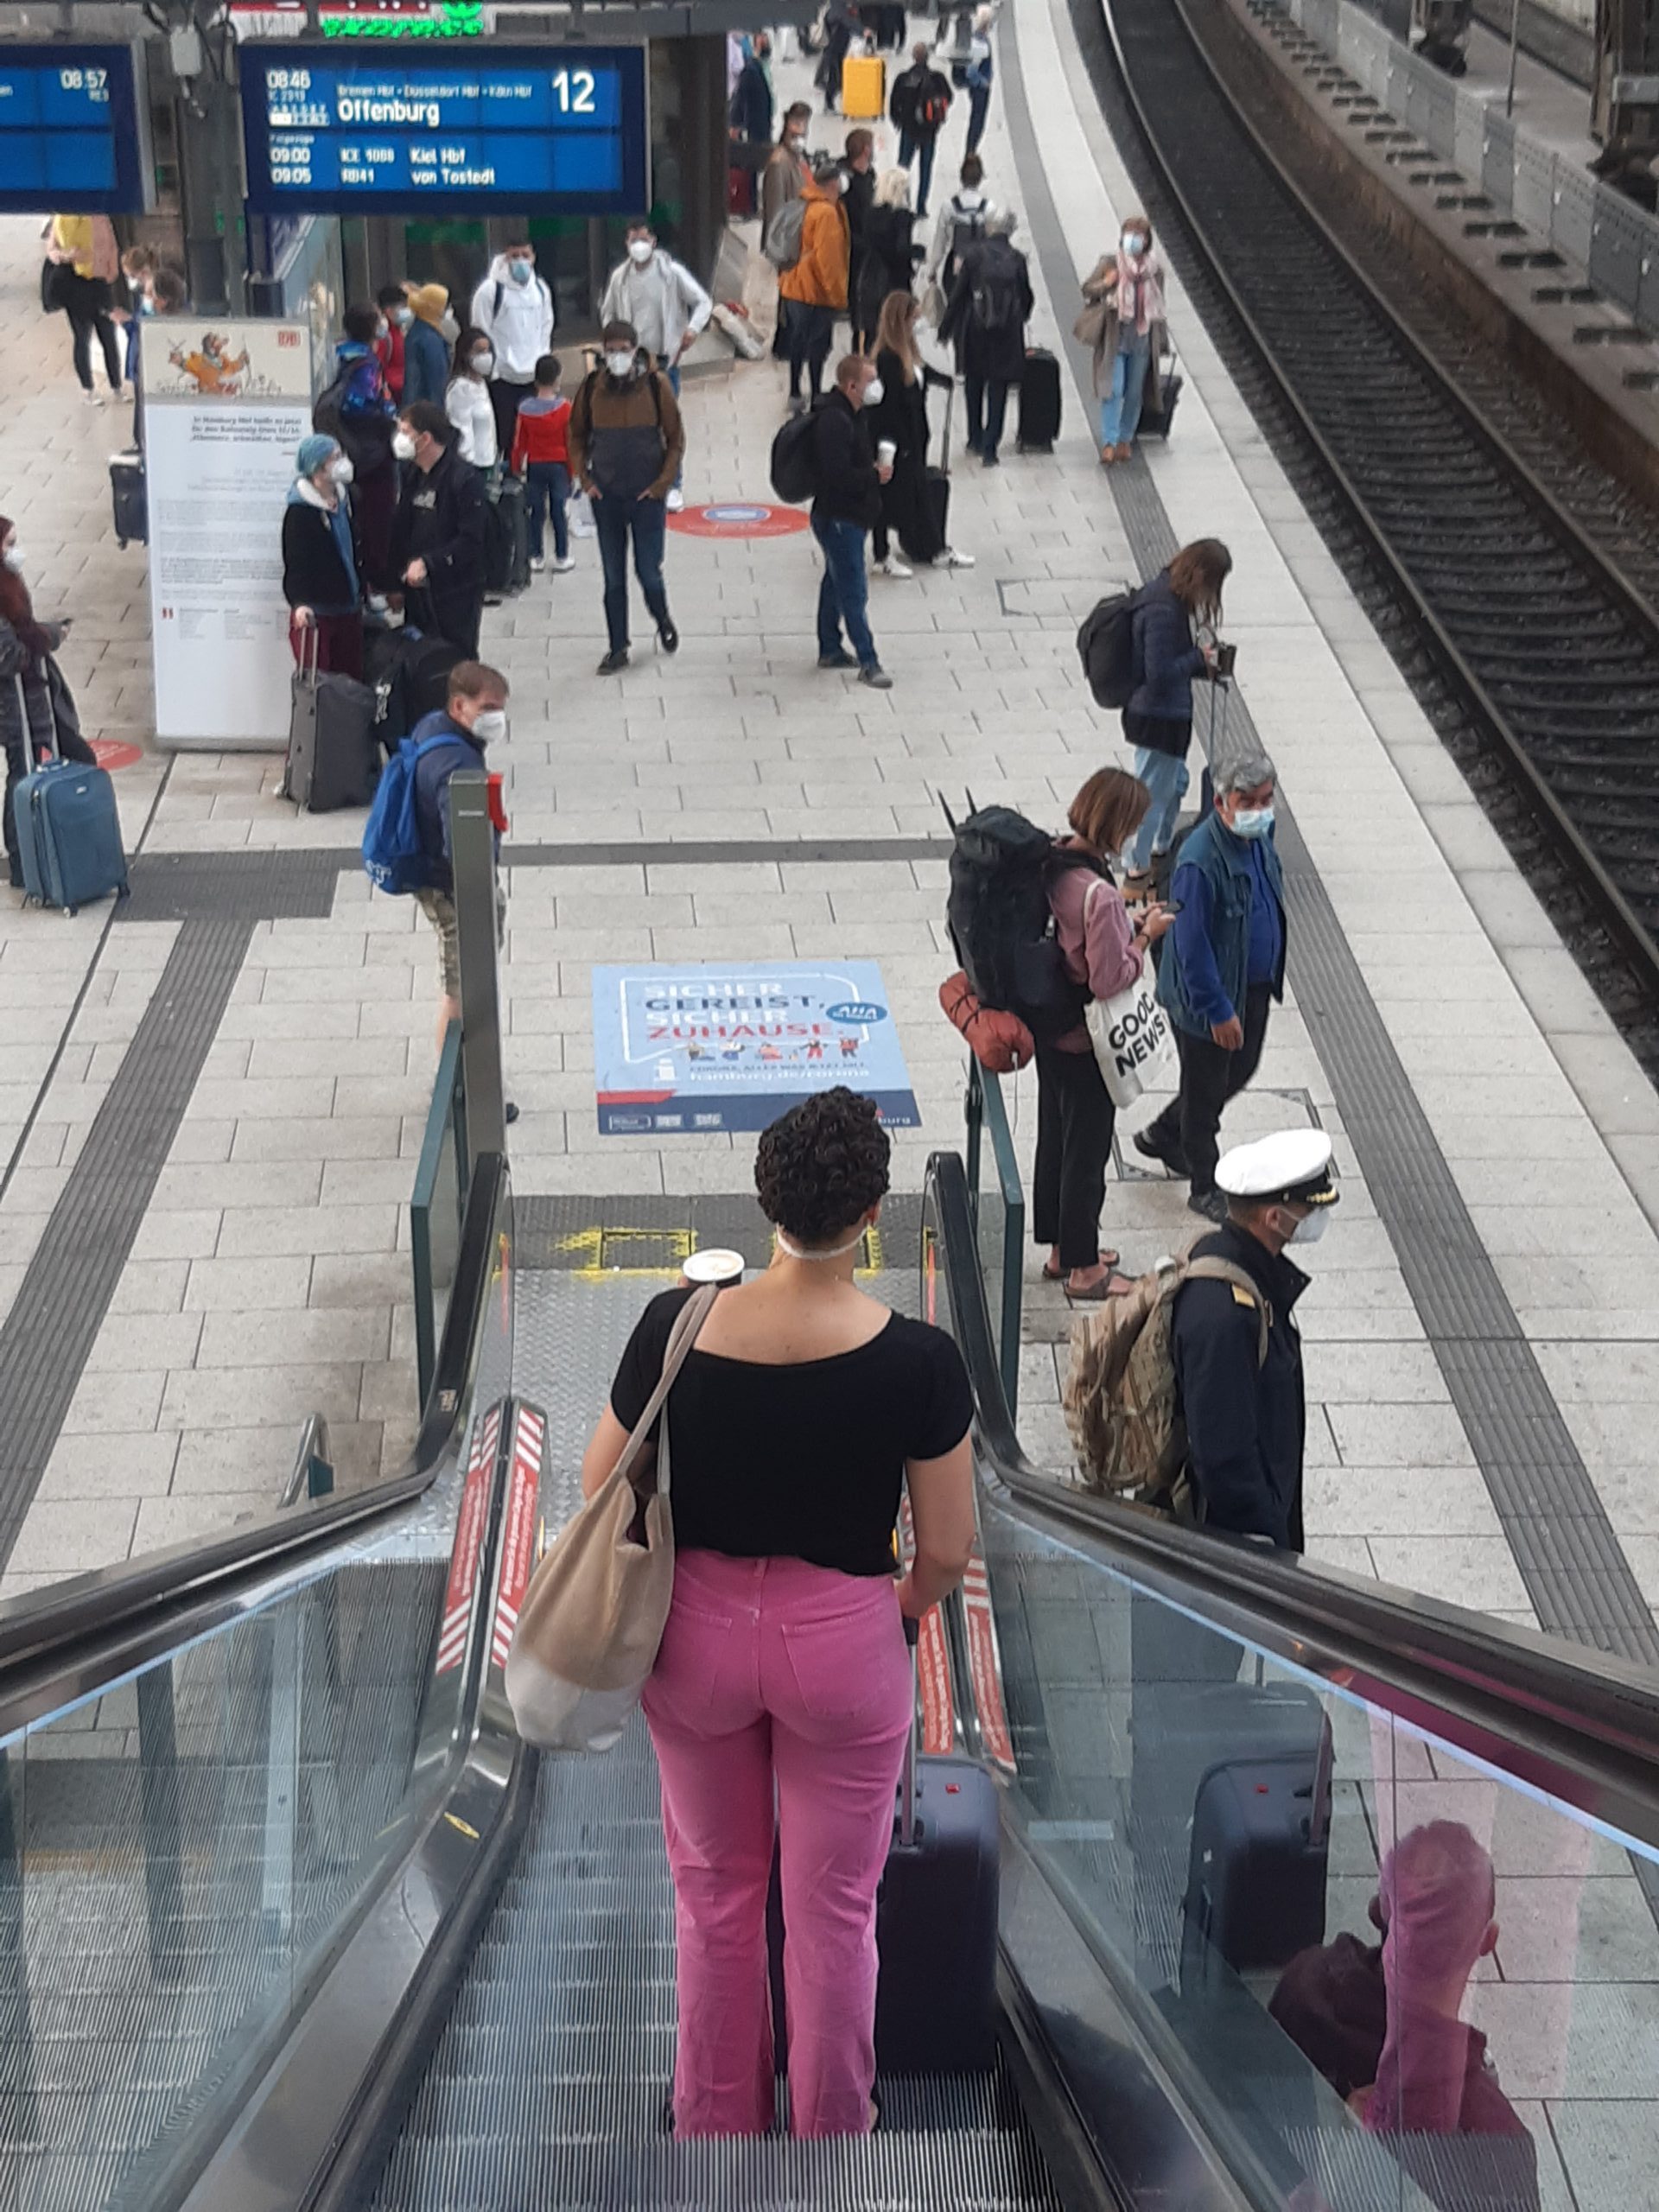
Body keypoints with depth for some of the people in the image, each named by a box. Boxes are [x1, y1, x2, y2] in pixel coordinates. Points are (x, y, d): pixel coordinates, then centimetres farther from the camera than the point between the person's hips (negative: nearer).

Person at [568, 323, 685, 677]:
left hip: (647, 493, -2)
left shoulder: (655, 384, -7)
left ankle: (663, 619, 31)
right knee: (613, 576, 5)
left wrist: (663, 482, -6)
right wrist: (584, 479, 2)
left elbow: (676, 438, -1)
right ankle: (618, 649, 14)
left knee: (648, 570, 0)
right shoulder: (592, 386, -2)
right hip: (606, 495, 2)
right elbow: (577, 435, 10)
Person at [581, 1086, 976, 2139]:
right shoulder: (917, 1359, -20)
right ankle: (830, 2131, 33)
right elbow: (948, 1551, -11)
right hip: (844, 1645, -2)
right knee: (834, 1909, 16)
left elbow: (601, 1494, -4)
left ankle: (717, 2122, 38)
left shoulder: (677, 1324, -15)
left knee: (715, 1893, 22)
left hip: (697, 1632, 2)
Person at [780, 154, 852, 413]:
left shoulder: (808, 204, 7)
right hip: (816, 290, -9)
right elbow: (827, 257, -23)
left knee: (800, 340, 18)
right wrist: (838, 294, -15)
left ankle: (795, 394, 28)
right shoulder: (826, 212, -22)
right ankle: (816, 399, 6)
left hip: (796, 285, 9)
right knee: (818, 345, 0)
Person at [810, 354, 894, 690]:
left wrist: (873, 470, 4)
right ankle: (868, 663, -3)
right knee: (854, 591, -6)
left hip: (850, 516, 11)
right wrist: (875, 475, -17)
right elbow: (838, 476, -30)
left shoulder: (852, 414, 9)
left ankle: (829, 649, 32)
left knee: (837, 583, 20)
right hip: (838, 519, -11)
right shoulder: (834, 421, -25)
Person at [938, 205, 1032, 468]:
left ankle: (976, 439, 27)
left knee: (975, 383, 20)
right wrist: (1020, 318, 24)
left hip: (975, 330, 0)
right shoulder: (1017, 259, -7)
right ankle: (990, 448, 0)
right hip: (1007, 333, 0)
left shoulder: (974, 254, -9)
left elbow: (958, 293, -5)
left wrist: (947, 328, 5)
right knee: (998, 387, 5)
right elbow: (1026, 296, 2)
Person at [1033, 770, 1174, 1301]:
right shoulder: (1099, 894, -31)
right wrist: (1144, 936, -15)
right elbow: (1110, 980, -27)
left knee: (1054, 1140, 22)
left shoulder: (1052, 864, -5)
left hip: (1048, 1031, 8)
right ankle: (1083, 1270, 24)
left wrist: (1126, 924, 5)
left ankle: (1061, 1250, 39)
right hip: (1085, 1045, -8)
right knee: (1087, 1152, 9)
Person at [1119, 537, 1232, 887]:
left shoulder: (1165, 593, 3)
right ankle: (1137, 873, 17)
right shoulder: (1164, 612, -29)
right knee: (1153, 794, 4)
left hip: (1168, 713, 10)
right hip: (1160, 719, -10)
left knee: (1174, 783, 26)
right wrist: (1200, 659, -15)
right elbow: (1160, 674, -28)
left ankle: (1160, 849, 43)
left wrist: (1201, 662, 5)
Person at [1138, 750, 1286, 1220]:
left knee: (1239, 1072, 24)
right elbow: (1192, 945, -26)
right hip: (1207, 997, -9)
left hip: (1255, 987, 9)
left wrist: (1271, 978, 19)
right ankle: (1205, 1189, 27)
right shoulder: (1200, 861, -30)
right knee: (1205, 1090, 9)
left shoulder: (1258, 837, -2)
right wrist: (1218, 1011, -24)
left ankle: (1162, 1136, 45)